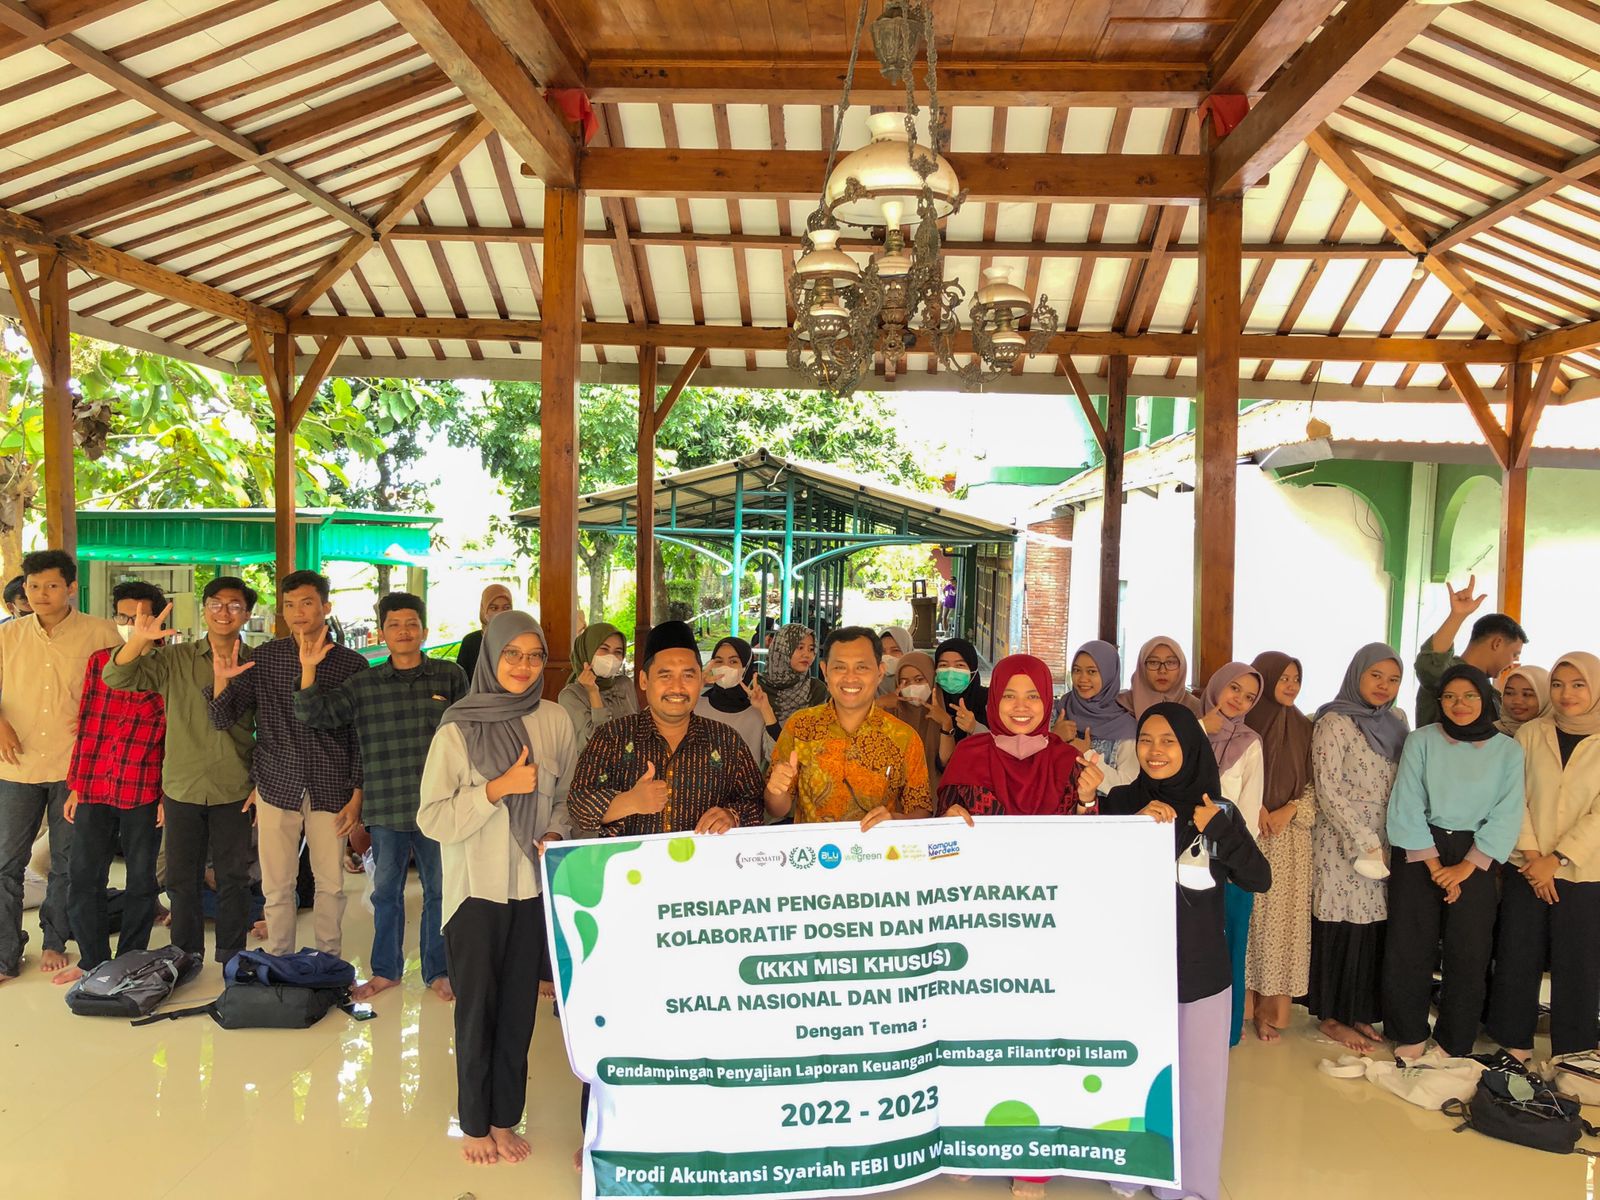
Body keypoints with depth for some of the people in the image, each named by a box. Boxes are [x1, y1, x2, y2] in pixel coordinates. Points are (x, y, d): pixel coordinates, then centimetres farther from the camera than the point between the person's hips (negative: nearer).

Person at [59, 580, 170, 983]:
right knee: (84, 878, 8)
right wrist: (76, 786, 7)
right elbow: (86, 726, 8)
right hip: (94, 788, 3)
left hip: (144, 793, -3)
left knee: (140, 881, 8)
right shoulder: (99, 661, 5)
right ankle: (92, 961, 25)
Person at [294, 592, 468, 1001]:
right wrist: (309, 668, -10)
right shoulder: (363, 684, 5)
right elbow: (313, 714, 2)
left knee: (439, 889, 9)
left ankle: (437, 971, 24)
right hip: (385, 808, 2)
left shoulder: (450, 676, 1)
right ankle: (386, 970, 30)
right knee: (386, 891, 13)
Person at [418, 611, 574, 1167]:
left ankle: (505, 1119, 28)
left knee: (519, 1007, 10)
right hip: (476, 890, -2)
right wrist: (498, 787, -20)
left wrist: (555, 835, -9)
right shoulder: (456, 731, -8)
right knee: (477, 1009, 8)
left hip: (534, 887, 2)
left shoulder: (555, 721, -1)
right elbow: (431, 818, -11)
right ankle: (474, 1124, 26)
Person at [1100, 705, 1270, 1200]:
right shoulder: (1121, 802, -3)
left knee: (1198, 1081, 7)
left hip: (1200, 970, 1)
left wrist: (1219, 830, -18)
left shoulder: (1218, 812, 0)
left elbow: (1259, 880, -5)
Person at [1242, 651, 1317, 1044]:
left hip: (1290, 838, 2)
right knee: (1247, 916, -1)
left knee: (1282, 919, 1)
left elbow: (1315, 785, 8)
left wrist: (1289, 810, -7)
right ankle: (1245, 1001, 8)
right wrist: (1253, 809, -11)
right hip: (1246, 835, -2)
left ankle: (1274, 1009, 7)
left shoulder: (1303, 729, 8)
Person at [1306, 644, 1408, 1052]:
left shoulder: (1396, 724, 12)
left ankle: (1359, 1013, 21)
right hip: (1342, 846, -6)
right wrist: (1366, 842, -13)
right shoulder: (1334, 723, -8)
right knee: (1341, 927, 0)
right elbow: (1328, 789, -13)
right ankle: (1331, 1018, 13)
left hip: (1386, 847, 6)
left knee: (1374, 927, 7)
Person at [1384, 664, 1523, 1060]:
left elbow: (1507, 815, -4)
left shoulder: (1508, 750, 2)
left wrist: (1466, 867, -11)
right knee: (1410, 948, 1)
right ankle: (1409, 1036, 17)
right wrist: (1434, 865, -10)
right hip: (1418, 853, 0)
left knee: (1469, 953, 3)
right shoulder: (1422, 741, -1)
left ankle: (1454, 1047, 18)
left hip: (1476, 859, 1)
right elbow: (1407, 806, -5)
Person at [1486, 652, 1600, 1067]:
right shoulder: (1531, 733, 4)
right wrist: (1531, 853, -8)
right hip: (1526, 871, 2)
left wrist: (1556, 859, -12)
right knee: (1517, 959, 5)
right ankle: (1514, 1047, 18)